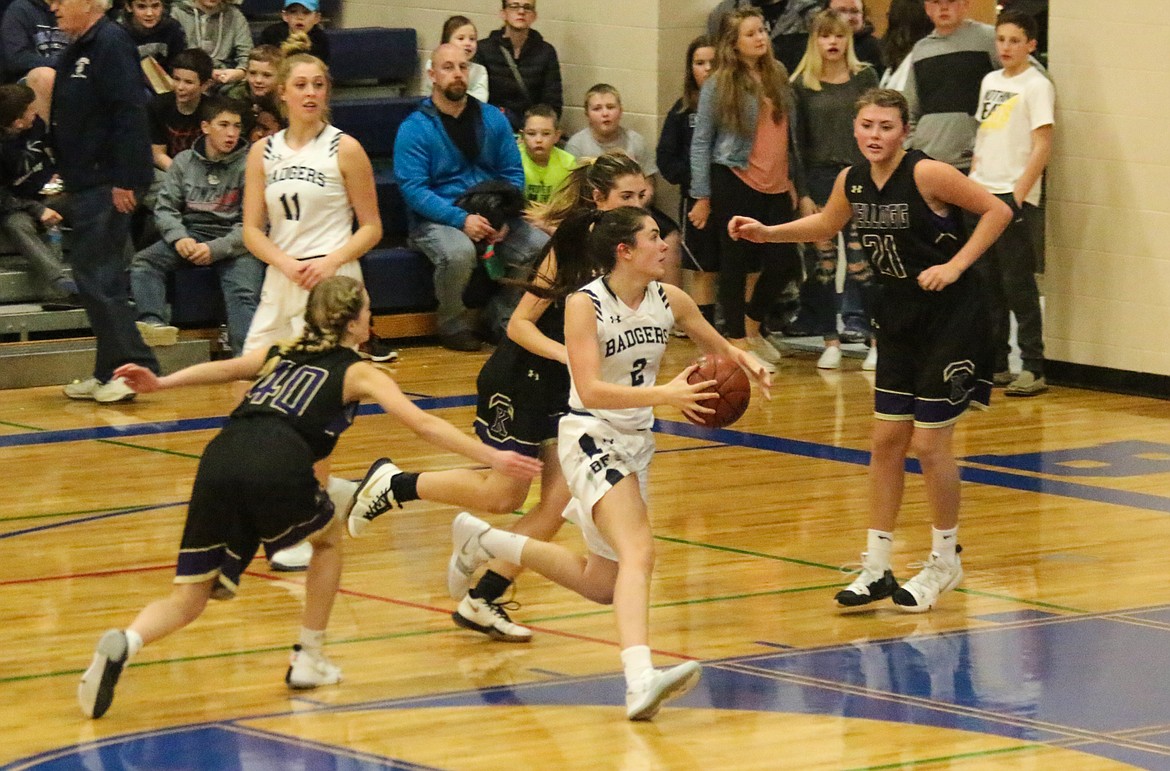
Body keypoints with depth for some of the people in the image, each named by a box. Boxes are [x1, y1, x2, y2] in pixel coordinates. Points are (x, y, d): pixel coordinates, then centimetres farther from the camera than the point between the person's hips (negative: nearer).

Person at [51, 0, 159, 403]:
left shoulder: (110, 44, -14)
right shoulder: (76, 50, 16)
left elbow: (129, 112, -21)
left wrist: (124, 180, -23)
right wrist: (64, 171, 16)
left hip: (108, 184, -10)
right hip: (85, 182, 10)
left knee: (97, 275, -11)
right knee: (93, 275, 11)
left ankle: (134, 366, -9)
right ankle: (111, 371, 16)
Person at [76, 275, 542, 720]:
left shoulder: (280, 354, 33)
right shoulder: (358, 372, 18)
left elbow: (222, 369, 20)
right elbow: (422, 424, 11)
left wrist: (160, 384, 14)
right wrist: (492, 458, 11)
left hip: (220, 460, 4)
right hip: (277, 468, -4)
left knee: (188, 601, 7)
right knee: (329, 539, 29)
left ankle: (123, 644, -23)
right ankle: (309, 659, 28)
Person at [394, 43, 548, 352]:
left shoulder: (493, 120, 10)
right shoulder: (415, 128, -6)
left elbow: (513, 174, 10)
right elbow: (413, 188, -13)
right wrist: (462, 219, -24)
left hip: (493, 218, 5)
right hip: (435, 220, -5)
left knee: (540, 246, -18)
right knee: (458, 252, -37)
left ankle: (500, 319, 2)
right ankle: (452, 326, -9)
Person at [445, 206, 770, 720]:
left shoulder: (669, 300, 1)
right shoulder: (585, 305, -16)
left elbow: (717, 346, 18)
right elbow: (591, 391, -25)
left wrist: (743, 361, -6)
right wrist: (664, 395, -35)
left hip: (636, 442, 8)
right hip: (591, 438, -8)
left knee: (602, 586, 15)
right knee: (639, 552, -30)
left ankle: (484, 543, 31)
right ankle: (641, 680, -45)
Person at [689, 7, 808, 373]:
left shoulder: (778, 78, 8)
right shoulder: (719, 85, -4)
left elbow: (791, 134, 15)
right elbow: (701, 142, -2)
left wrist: (796, 183, 15)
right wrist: (702, 197, -5)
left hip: (776, 186, 5)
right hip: (735, 183, -5)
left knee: (784, 262, 1)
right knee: (736, 264, 2)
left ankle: (752, 327, 25)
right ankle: (738, 343, 12)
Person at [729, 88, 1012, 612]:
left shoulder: (926, 174, -20)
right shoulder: (852, 182, -1)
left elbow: (997, 211, -15)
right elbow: (825, 225, 21)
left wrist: (955, 265, -21)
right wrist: (766, 232, 8)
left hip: (951, 318, -7)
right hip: (900, 318, 7)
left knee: (929, 442, -3)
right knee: (886, 440, 8)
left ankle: (945, 561, 16)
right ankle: (876, 568, 17)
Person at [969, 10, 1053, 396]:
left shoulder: (1036, 86, -6)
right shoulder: (990, 81, 15)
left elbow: (1042, 146, -12)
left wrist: (1017, 195, -17)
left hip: (1014, 195, -7)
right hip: (980, 194, 7)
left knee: (1018, 283, -7)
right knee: (986, 283, 10)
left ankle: (1033, 369, -4)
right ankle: (994, 363, 17)